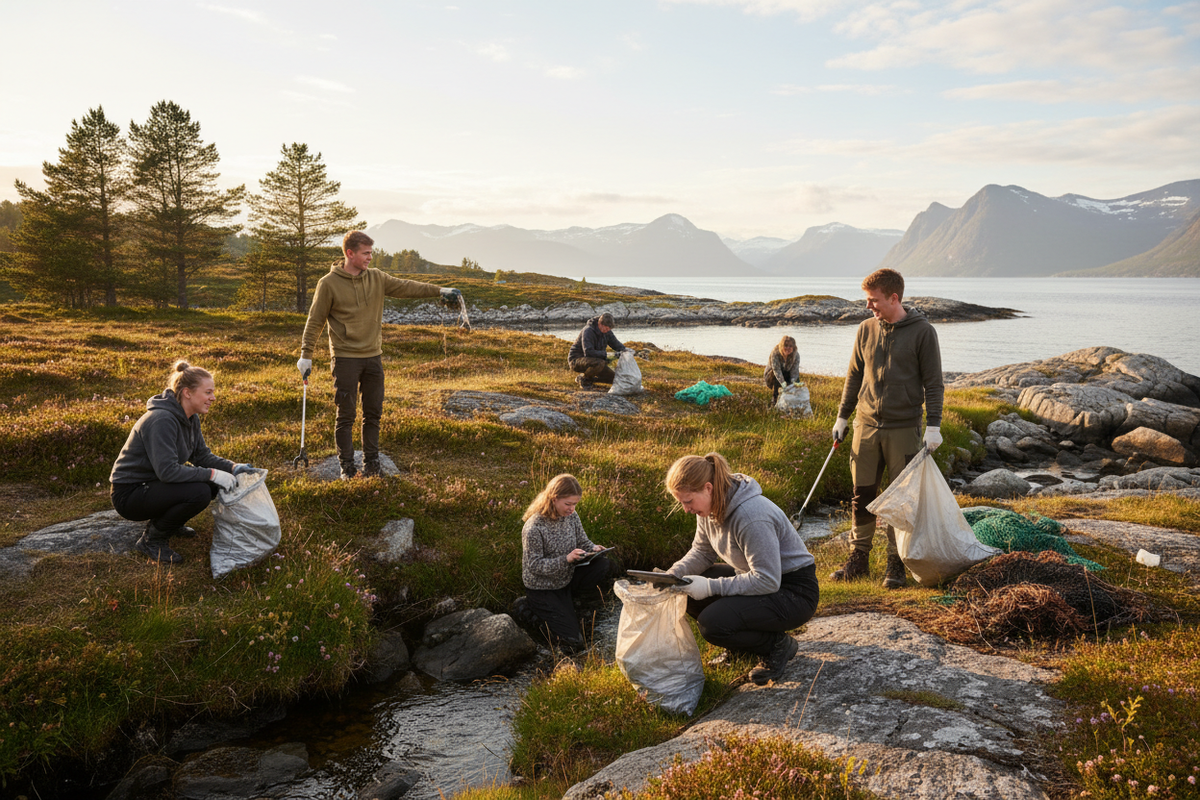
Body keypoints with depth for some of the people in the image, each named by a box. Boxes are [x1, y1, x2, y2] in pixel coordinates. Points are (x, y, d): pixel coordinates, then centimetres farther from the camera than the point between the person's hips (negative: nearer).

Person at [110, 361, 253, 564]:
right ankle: (152, 539, -8)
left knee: (214, 483, -3)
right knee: (199, 492, -28)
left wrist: (233, 467, -9)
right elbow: (167, 471, -32)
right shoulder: (161, 420, -26)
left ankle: (166, 520, 13)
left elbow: (202, 456, 8)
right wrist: (212, 474, -29)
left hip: (152, 484, 9)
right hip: (129, 494, -9)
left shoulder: (190, 418, 3)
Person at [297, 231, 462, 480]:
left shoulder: (377, 278, 7)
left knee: (373, 414, 10)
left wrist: (439, 290, -9)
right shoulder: (329, 283, -5)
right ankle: (347, 467, 11)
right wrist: (306, 355, -3)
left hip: (373, 357, 5)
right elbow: (315, 321, -2)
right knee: (346, 416, 1)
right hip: (345, 359, -5)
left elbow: (406, 287, 2)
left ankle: (371, 464, 21)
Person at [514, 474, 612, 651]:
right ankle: (527, 609, 8)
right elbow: (535, 565, -23)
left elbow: (582, 541, 7)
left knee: (604, 565, -15)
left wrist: (593, 549, -17)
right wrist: (566, 559, -34)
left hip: (566, 578, 7)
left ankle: (565, 600, 2)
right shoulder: (534, 528, -26)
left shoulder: (571, 517, -5)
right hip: (542, 588, -7)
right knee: (572, 641, -11)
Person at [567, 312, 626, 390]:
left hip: (593, 361, 8)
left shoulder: (606, 331, -2)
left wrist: (623, 350, -14)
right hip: (576, 360, -8)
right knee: (600, 363, -38)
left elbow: (616, 344, 8)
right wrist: (606, 354, -37)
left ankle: (588, 378, 13)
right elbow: (588, 352, -35)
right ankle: (582, 378, -12)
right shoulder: (588, 331, -26)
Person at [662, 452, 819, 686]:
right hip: (756, 576, 9)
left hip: (793, 591, -9)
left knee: (711, 623, -25)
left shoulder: (751, 516, -32)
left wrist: (711, 587, -29)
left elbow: (767, 581, -30)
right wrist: (672, 575, -9)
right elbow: (702, 552, 9)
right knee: (687, 592, -2)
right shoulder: (711, 506, -4)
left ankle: (778, 645, -1)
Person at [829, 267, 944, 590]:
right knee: (862, 496, 7)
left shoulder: (922, 332, -5)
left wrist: (933, 425, -11)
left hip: (904, 429, -4)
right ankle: (858, 558, 18)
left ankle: (896, 563, 14)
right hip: (866, 426, 4)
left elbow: (933, 382, -4)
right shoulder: (866, 329, 7)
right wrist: (842, 417, 12)